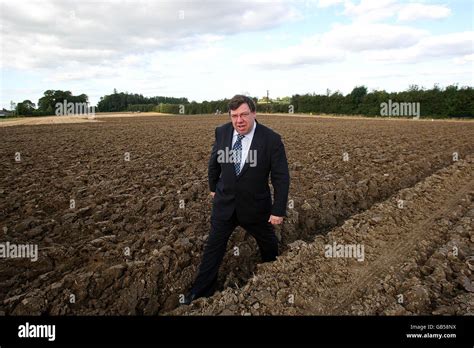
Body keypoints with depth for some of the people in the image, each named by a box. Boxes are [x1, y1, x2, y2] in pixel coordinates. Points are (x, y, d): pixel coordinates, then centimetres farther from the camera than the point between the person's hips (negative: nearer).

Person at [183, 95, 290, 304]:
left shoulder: (271, 139, -19)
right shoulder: (222, 132, -9)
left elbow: (281, 177, -15)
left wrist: (279, 210, -16)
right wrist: (213, 187, 19)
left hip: (255, 205, -1)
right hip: (225, 202, 2)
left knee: (268, 244, 20)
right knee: (214, 246, 8)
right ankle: (202, 291, 24)